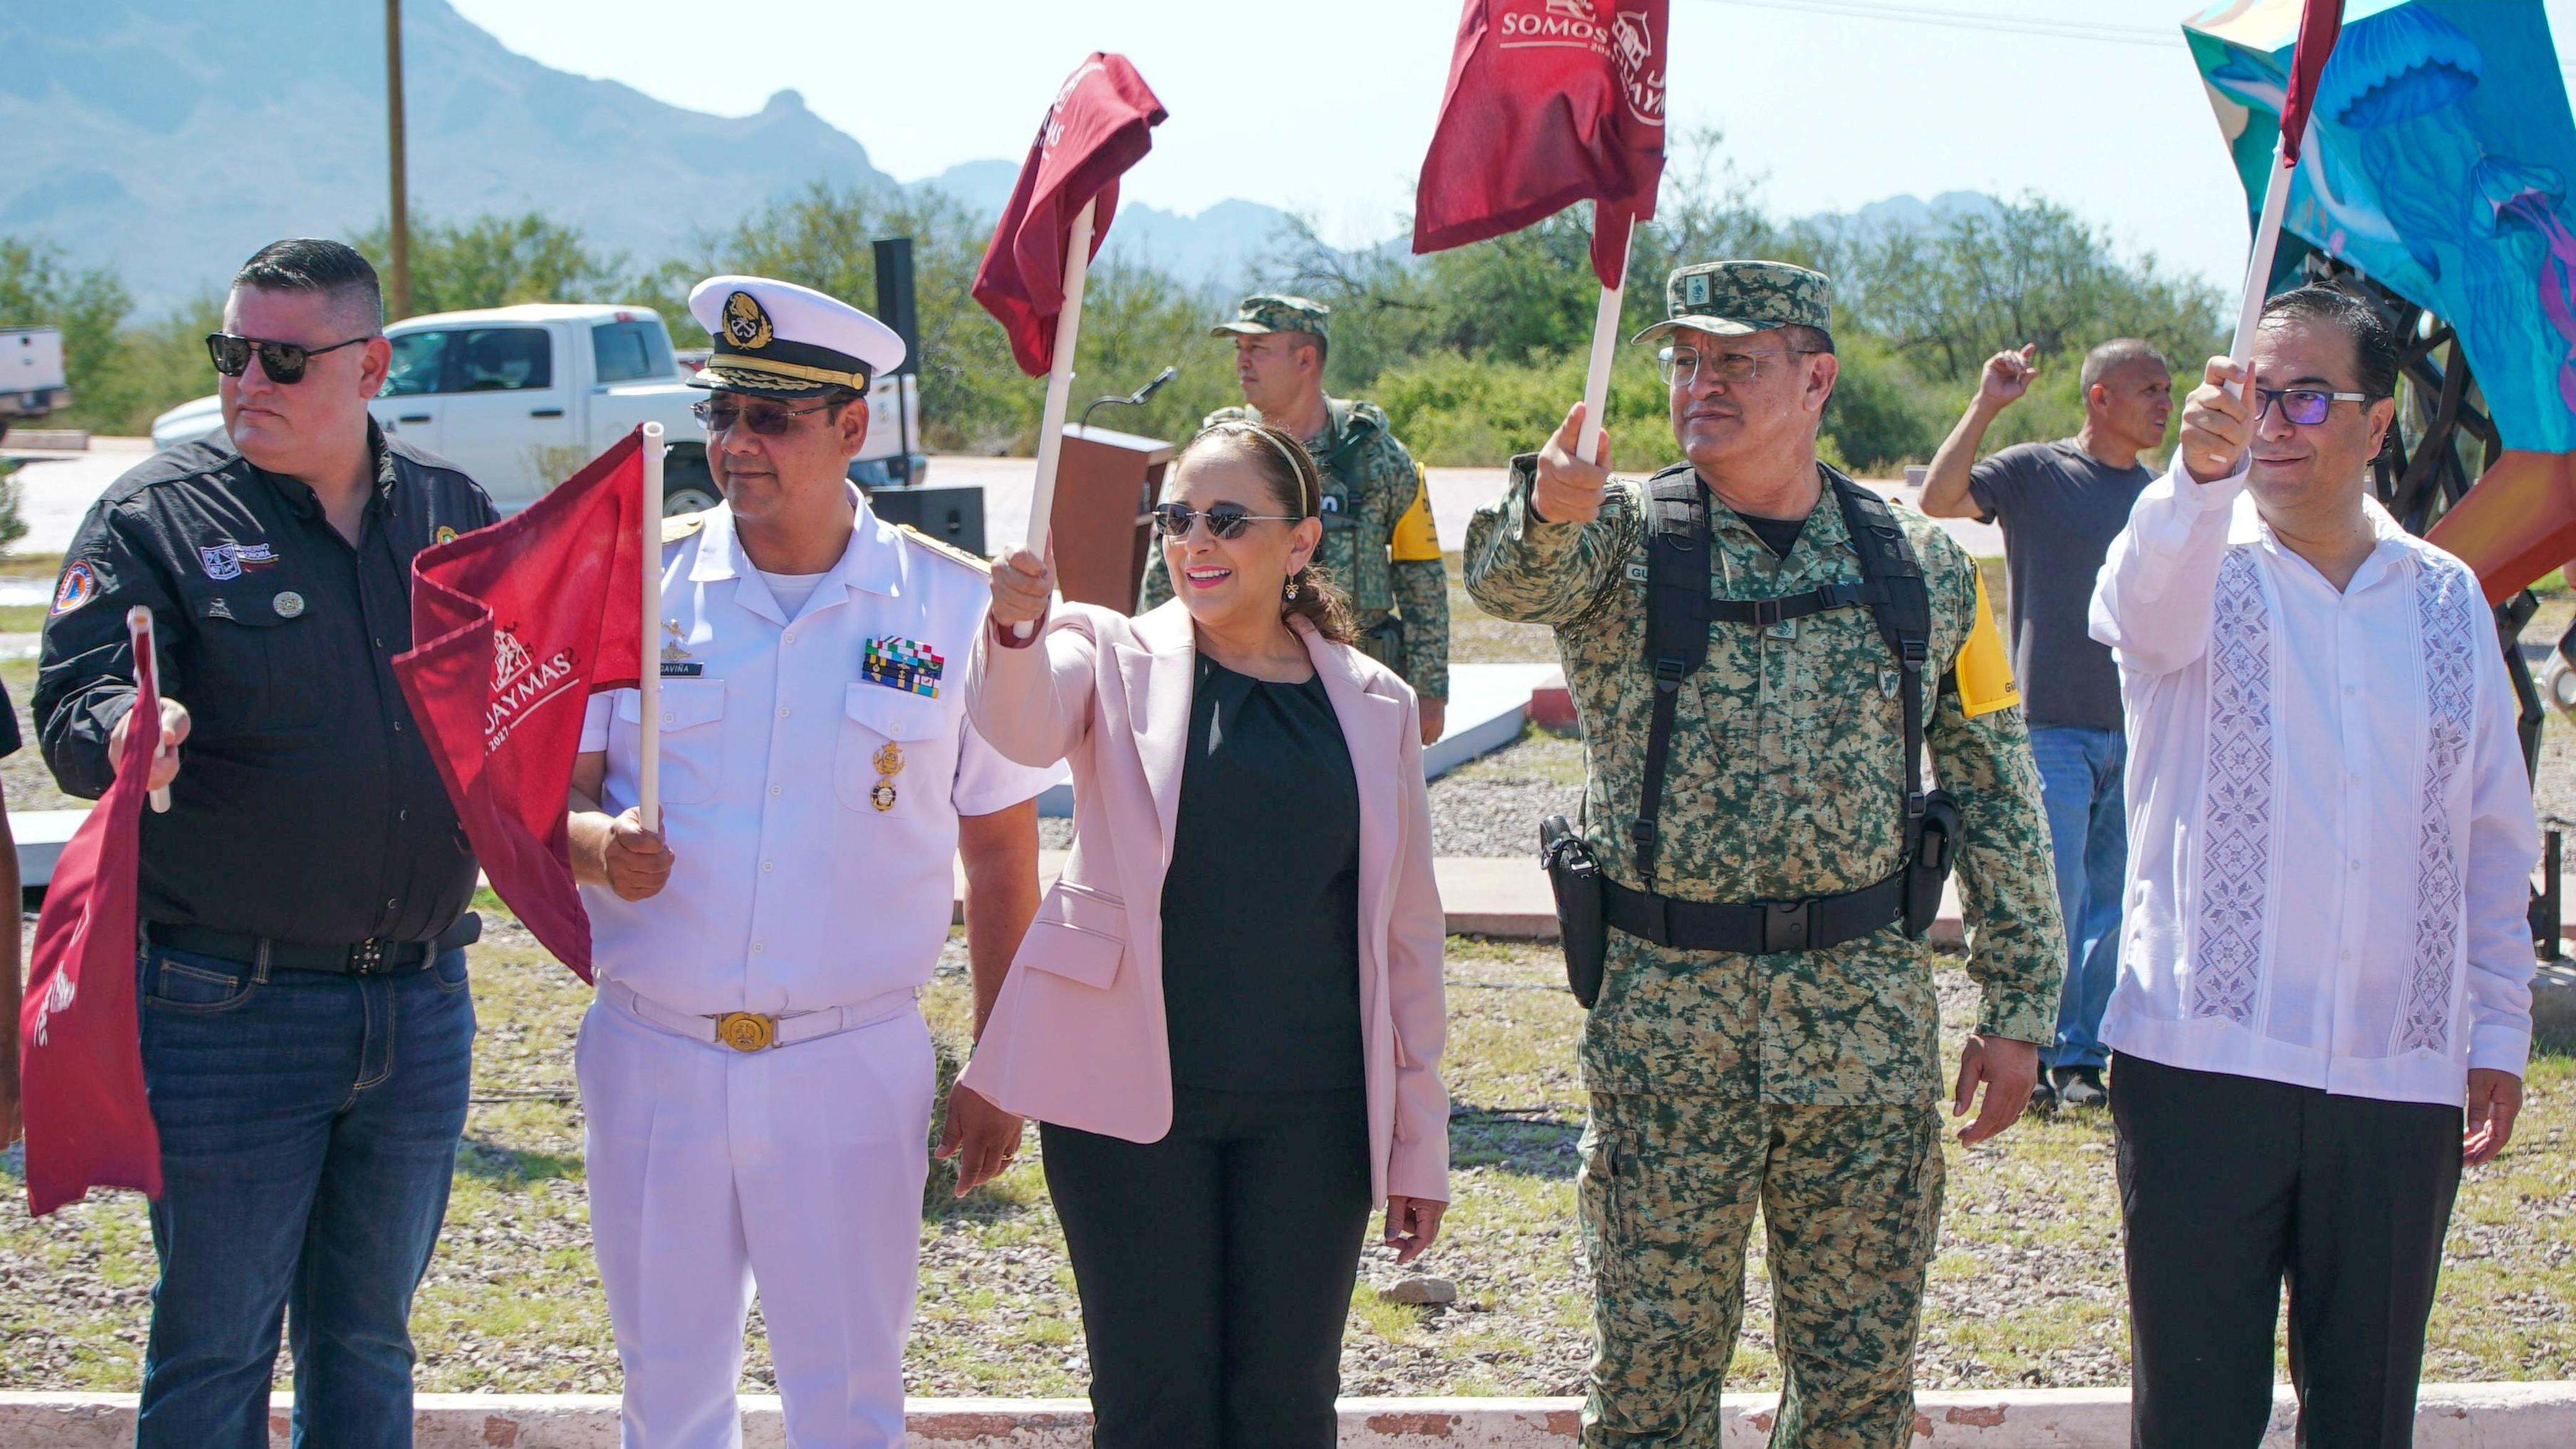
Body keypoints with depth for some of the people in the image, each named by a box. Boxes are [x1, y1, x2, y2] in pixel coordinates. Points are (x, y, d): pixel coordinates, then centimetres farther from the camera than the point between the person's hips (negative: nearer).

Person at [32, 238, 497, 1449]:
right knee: (213, 1349, 3)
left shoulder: (451, 513, 8)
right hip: (227, 1016, -4)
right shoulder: (157, 516, -4)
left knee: (370, 1341, 16)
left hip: (421, 1009, 4)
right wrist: (126, 735, -36)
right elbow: (72, 703, -14)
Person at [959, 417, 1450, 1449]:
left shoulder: (1373, 705, 7)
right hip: (1131, 1093, -2)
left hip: (1307, 1111, 2)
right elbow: (1026, 724, -22)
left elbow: (1405, 930, 11)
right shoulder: (1118, 659, 2)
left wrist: (1418, 1143, 9)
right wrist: (1015, 630, -45)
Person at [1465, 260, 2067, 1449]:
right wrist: (1551, 507, -46)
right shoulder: (1621, 544, 0)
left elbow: (1994, 793, 10)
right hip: (1666, 1019, -1)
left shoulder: (1925, 570, 6)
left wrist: (2019, 1008, 7)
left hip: (1871, 1025, 1)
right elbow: (1512, 579, -23)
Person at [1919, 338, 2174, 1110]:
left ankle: (2084, 1056, 16)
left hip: (2134, 732, 5)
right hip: (2053, 729, -5)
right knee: (2054, 900, -8)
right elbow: (1939, 498, -20)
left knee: (2113, 905, 8)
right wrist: (1987, 406, -24)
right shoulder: (2035, 473, -3)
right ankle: (2029, 1053, 4)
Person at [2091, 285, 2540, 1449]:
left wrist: (2498, 1032, 13)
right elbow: (2149, 602, -26)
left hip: (2401, 1078, 3)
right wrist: (2203, 468, -46)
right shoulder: (2201, 574, 0)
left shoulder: (2447, 599, 11)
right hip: (2203, 1061, -3)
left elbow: (2497, 838, 17)